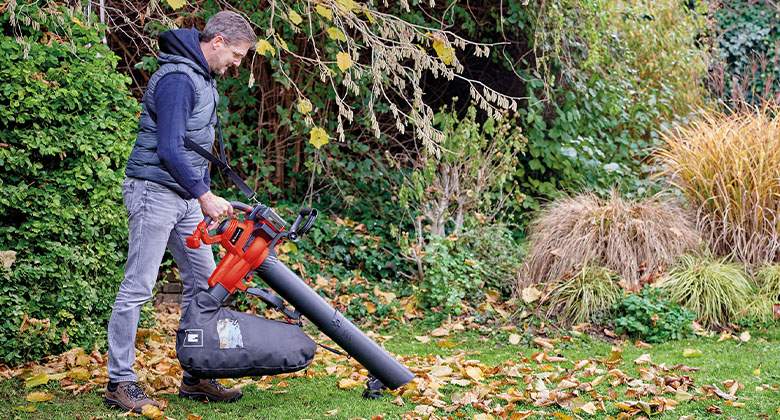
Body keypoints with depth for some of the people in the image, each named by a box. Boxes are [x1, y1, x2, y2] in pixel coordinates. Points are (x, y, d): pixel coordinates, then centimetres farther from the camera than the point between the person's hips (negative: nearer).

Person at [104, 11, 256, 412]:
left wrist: (206, 195, 21)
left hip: (186, 198, 10)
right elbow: (169, 149, -24)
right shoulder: (178, 79, -17)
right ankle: (119, 382, 2)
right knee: (137, 287, -5)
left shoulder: (204, 78, 15)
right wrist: (204, 195, -25)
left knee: (203, 281, 9)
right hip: (155, 193, -10)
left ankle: (196, 376, 16)